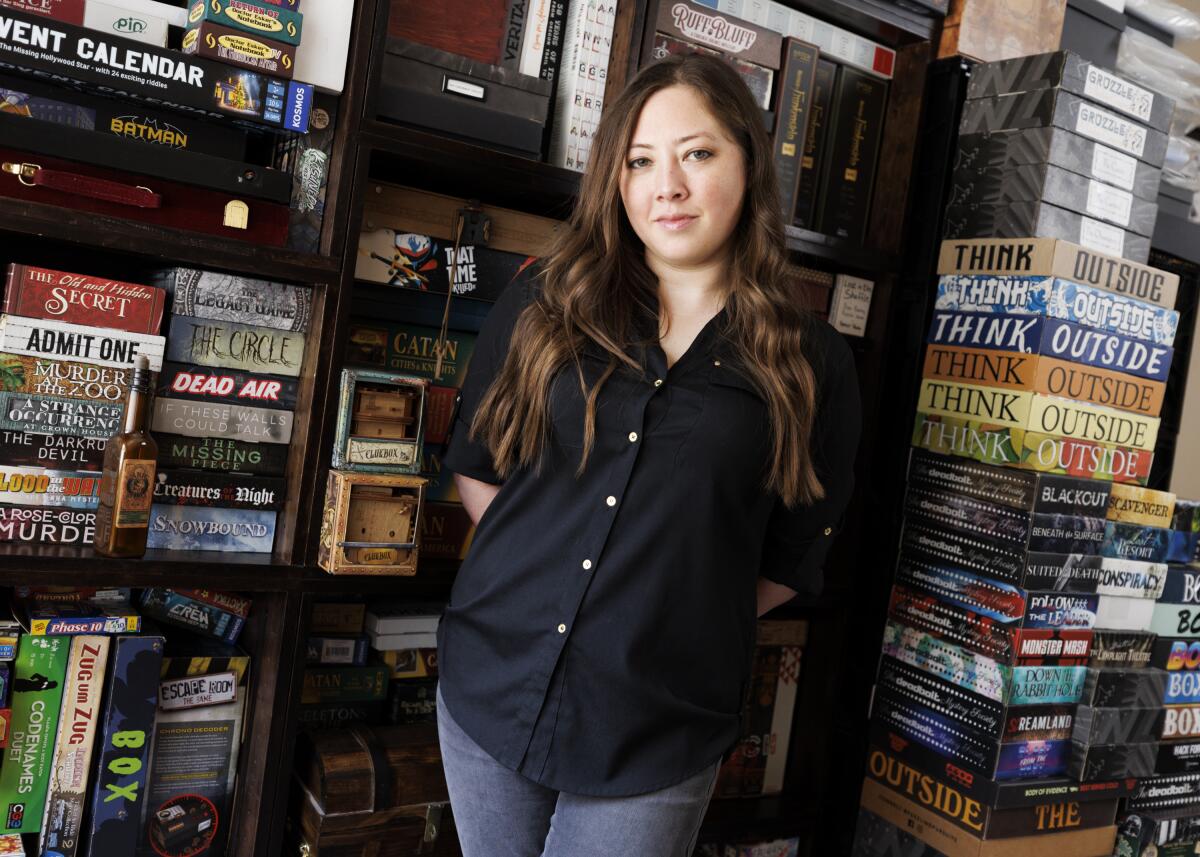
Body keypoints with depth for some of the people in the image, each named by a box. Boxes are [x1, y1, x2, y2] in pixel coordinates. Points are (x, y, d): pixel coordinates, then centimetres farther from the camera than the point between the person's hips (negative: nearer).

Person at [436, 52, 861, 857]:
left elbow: (793, 558, 1)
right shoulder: (546, 304, 1)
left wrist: (676, 623, -2)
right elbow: (476, 464, 8)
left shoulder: (811, 363, -4)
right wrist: (535, 568, 3)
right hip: (488, 684, 3)